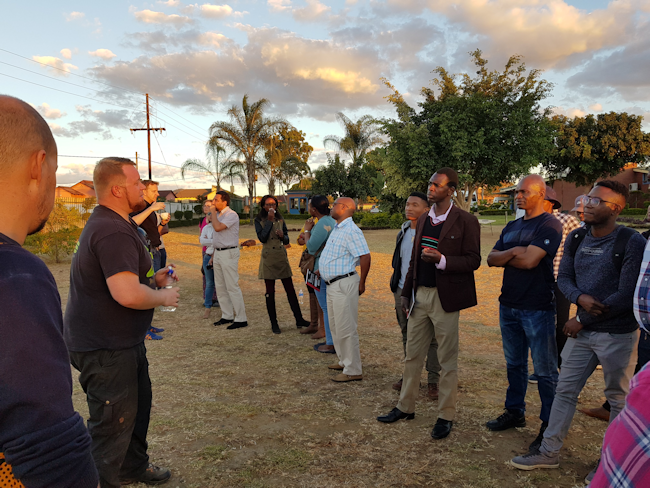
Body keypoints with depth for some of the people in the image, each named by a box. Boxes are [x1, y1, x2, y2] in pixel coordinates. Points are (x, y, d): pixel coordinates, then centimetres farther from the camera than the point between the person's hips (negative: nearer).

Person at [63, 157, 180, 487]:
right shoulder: (113, 231, -25)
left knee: (138, 405, 24)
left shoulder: (112, 224, 11)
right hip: (105, 349, -11)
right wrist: (163, 297, -17)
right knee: (113, 423, 2)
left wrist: (152, 279, 10)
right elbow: (127, 294, -35)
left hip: (123, 342, 11)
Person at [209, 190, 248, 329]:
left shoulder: (232, 215, -14)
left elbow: (217, 227, -28)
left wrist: (213, 212, -15)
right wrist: (213, 255, 20)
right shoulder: (218, 215, 14)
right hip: (218, 253, 9)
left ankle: (241, 319, -1)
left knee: (232, 287, -8)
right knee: (220, 287, 13)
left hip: (229, 253, -9)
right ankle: (227, 316, 23)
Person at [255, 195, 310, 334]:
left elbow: (286, 240, 14)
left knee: (290, 290, 5)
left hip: (282, 257, 3)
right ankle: (274, 324, 13)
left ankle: (299, 320, 13)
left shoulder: (280, 220, 9)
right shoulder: (259, 221, -1)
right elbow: (262, 238, -16)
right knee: (270, 292, 3)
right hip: (268, 258, -3)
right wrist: (269, 221, -15)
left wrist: (282, 236, -9)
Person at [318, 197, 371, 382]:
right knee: (335, 326, 19)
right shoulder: (337, 228, 14)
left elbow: (365, 257, -22)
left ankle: (353, 371, 5)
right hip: (332, 284, 11)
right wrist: (323, 269, 22)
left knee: (346, 328, -5)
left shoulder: (351, 231, -18)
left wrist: (361, 282, -16)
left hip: (344, 284, -11)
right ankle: (344, 361, 33)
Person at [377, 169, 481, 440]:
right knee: (412, 355, 15)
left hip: (445, 298, -6)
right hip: (420, 295, 6)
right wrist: (406, 293, 15)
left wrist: (441, 260, -24)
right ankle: (406, 407, 29)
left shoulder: (466, 222, -8)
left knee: (447, 361, 7)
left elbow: (473, 261, -10)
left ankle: (446, 416, 20)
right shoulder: (423, 220, 11)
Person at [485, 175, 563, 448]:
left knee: (545, 370, 3)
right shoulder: (512, 227, 14)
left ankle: (550, 424, 16)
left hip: (538, 308, -7)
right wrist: (513, 252, -13)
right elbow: (491, 259, 6)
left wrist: (505, 257, -3)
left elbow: (529, 261, -21)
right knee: (514, 364, 17)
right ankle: (515, 412, 30)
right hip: (508, 305, 7)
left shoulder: (549, 225, -11)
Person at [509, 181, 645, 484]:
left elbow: (627, 295, -18)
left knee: (619, 398, 11)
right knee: (565, 390, 11)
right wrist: (581, 298, -17)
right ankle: (549, 453, 23)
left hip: (618, 334, -5)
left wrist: (581, 320, -13)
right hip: (582, 331, 6)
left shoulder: (632, 242, -14)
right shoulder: (576, 239, 3)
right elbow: (563, 277, 6)